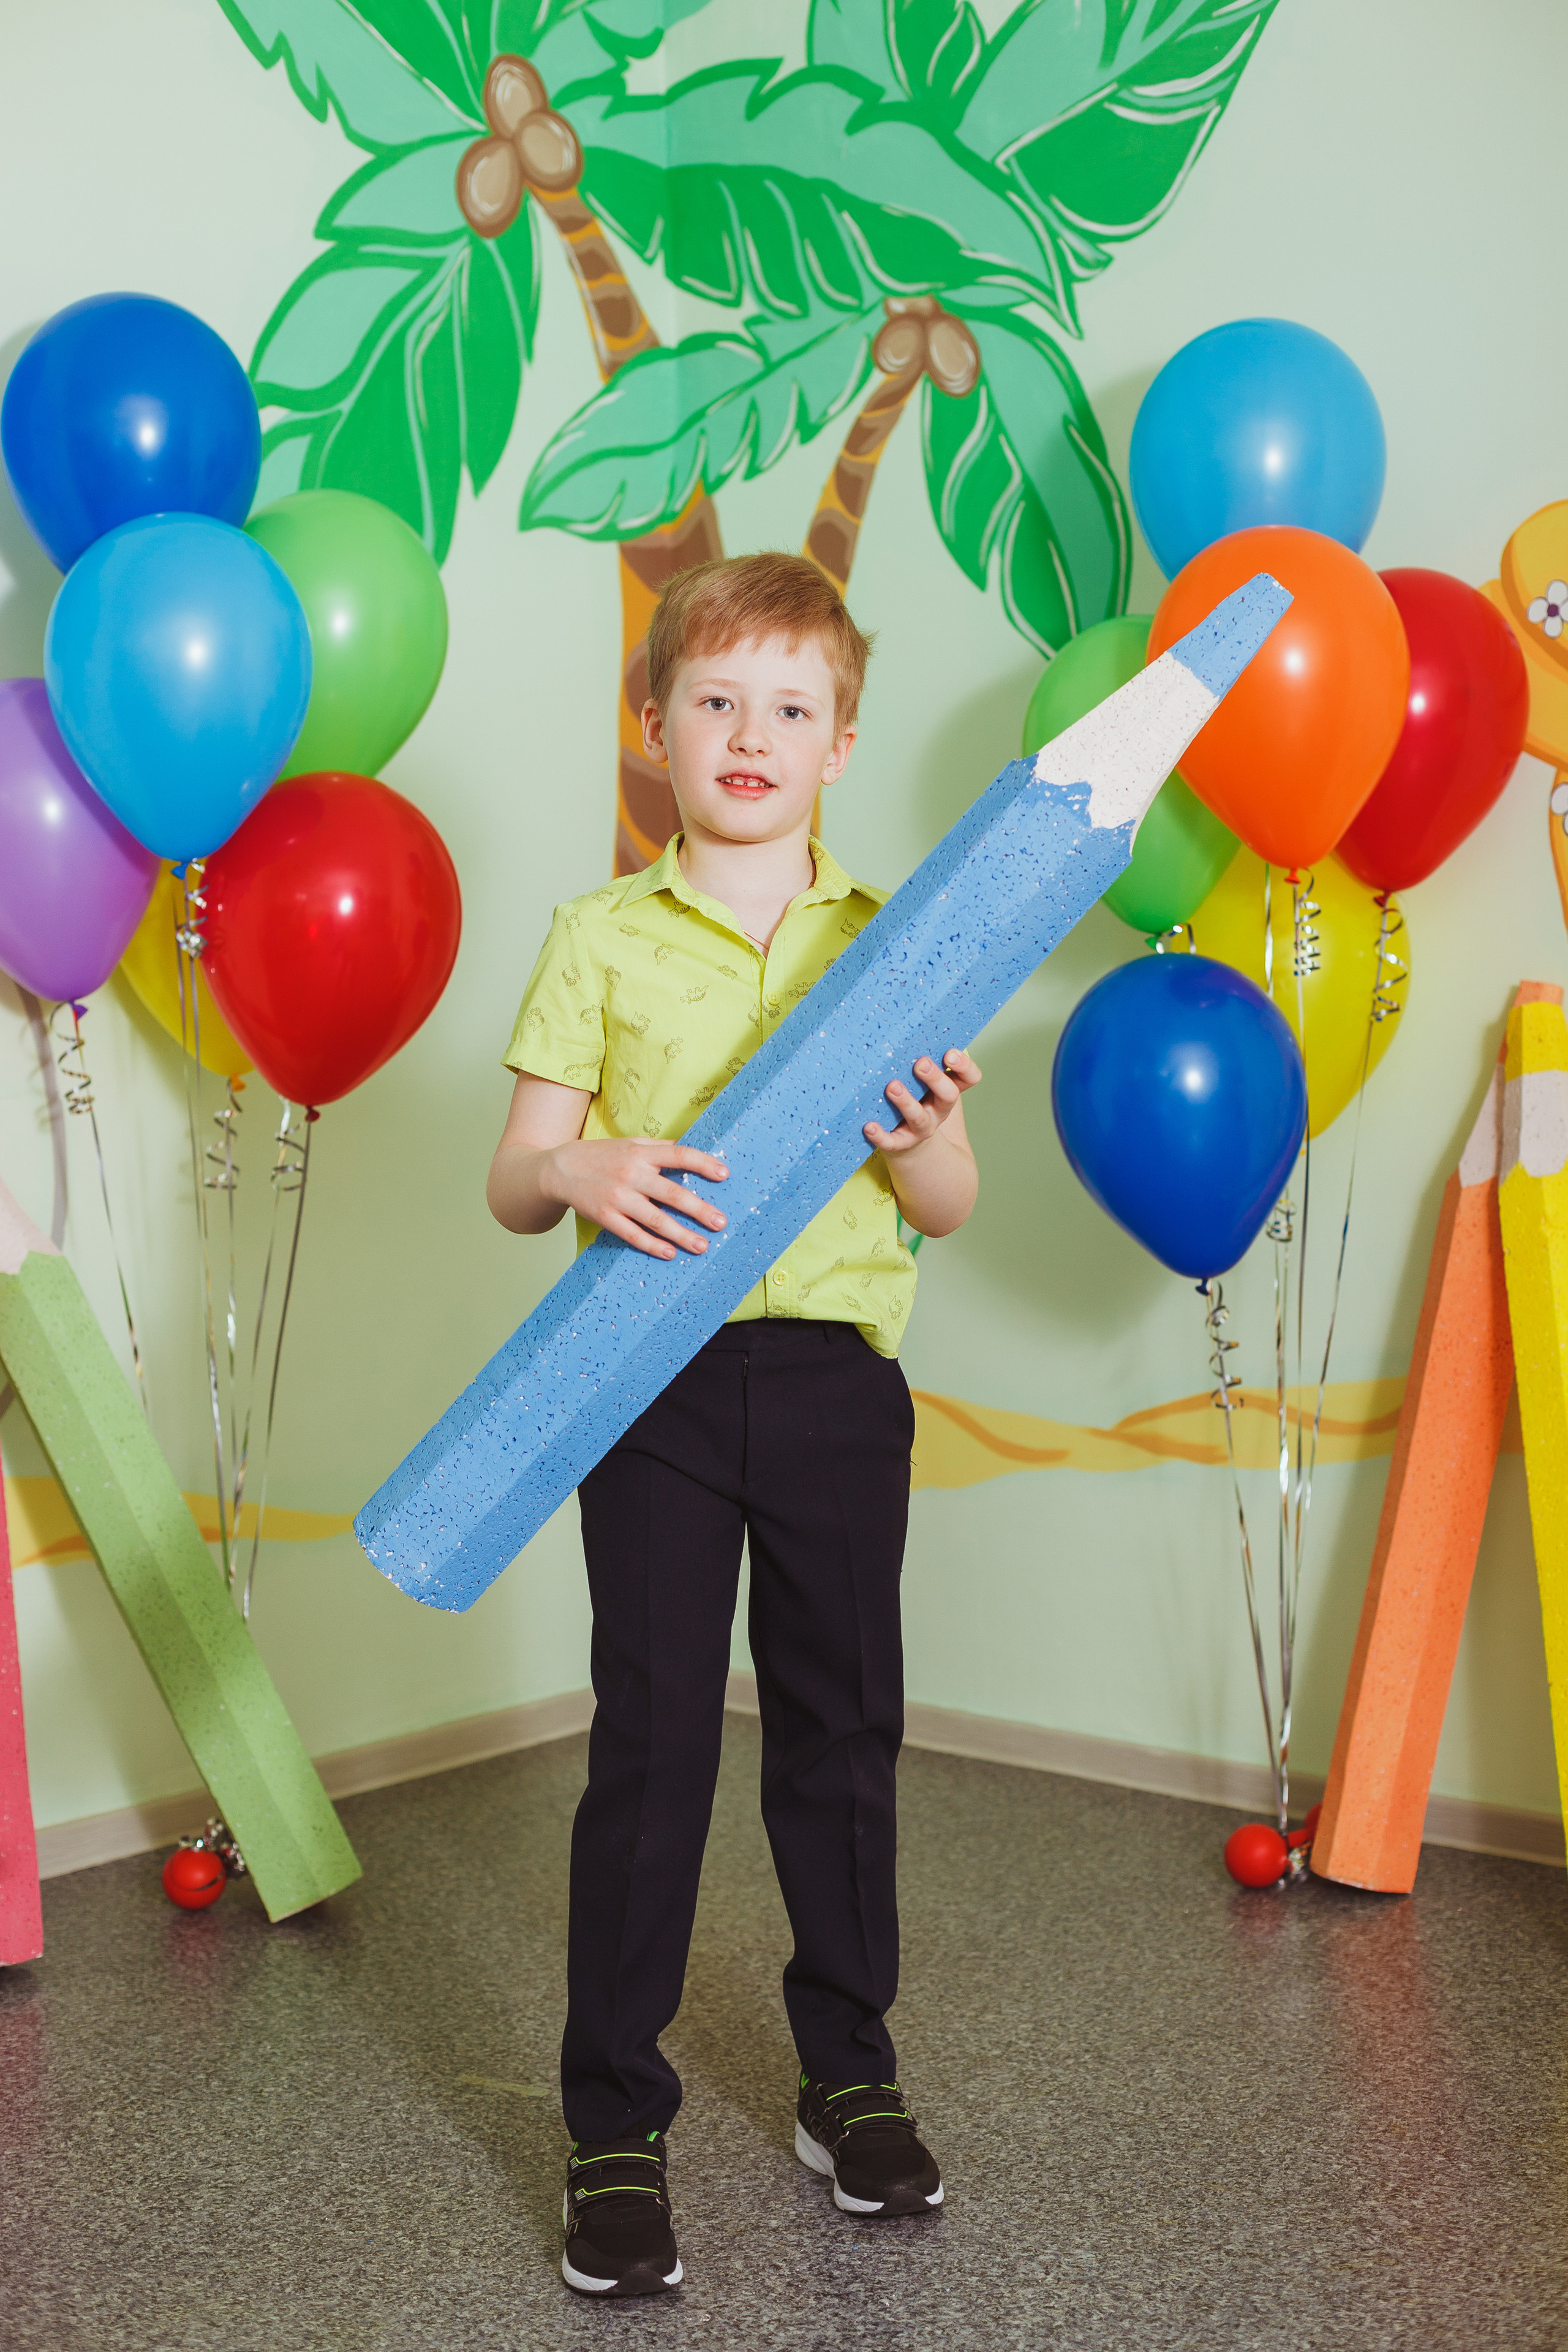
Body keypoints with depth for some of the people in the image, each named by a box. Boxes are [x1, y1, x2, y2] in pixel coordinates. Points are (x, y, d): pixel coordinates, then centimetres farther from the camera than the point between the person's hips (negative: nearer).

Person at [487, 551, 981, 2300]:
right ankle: (614, 2125, 17)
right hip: (655, 1376, -2)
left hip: (835, 1377, 2)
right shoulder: (598, 937, 2)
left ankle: (850, 2081, 31)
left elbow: (950, 1210, 7)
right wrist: (580, 1169, -21)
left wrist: (923, 1142, -15)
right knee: (651, 1742, 1)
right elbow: (511, 1183, 1)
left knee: (842, 1729, 12)